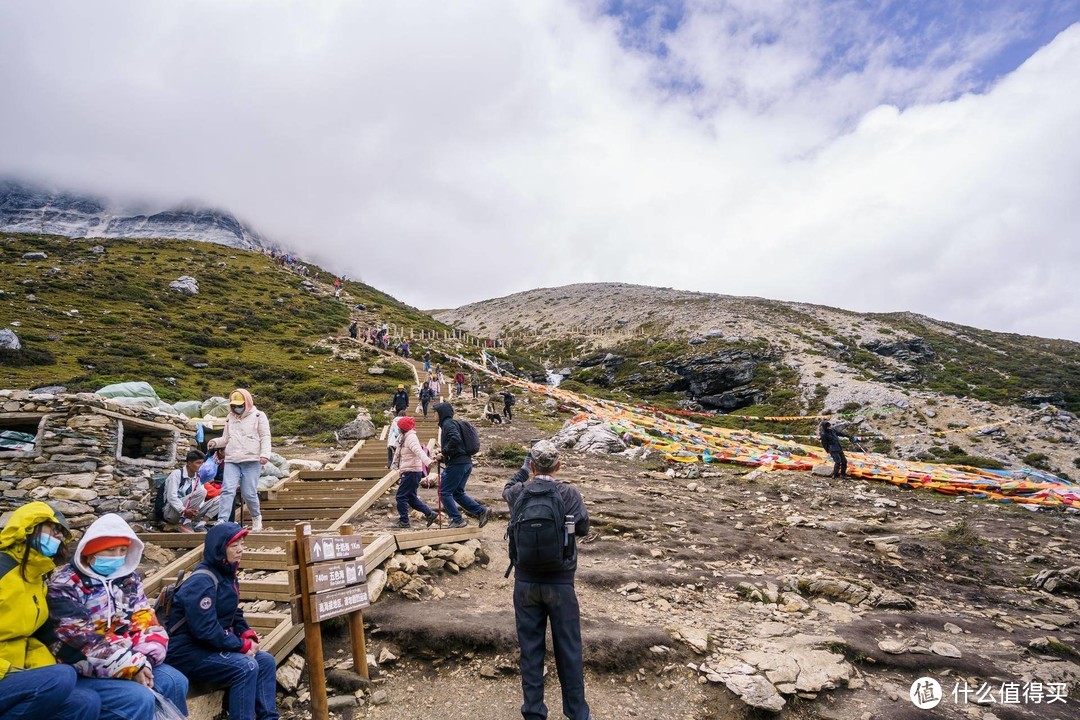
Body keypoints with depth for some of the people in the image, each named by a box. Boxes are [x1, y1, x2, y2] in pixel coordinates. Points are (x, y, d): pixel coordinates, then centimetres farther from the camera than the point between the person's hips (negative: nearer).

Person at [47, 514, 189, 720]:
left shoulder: (129, 579, 7)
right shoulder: (65, 586, -12)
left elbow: (145, 621, 1)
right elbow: (82, 640, -20)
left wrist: (143, 661, -17)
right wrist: (132, 666, -23)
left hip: (126, 662, 6)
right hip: (81, 671, -6)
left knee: (175, 682, -11)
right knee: (139, 699, -26)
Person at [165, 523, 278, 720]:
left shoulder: (227, 575, 7)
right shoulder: (202, 582, -22)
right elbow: (205, 629, -28)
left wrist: (248, 635, -5)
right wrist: (243, 645, -21)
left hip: (213, 645, 9)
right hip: (188, 651, -9)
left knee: (266, 661, -3)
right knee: (246, 667, -25)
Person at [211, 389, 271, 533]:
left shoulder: (258, 416, 4)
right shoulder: (230, 418, 19)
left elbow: (265, 437, -1)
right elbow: (226, 439, 23)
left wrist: (265, 454, -14)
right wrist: (215, 442, 1)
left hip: (252, 461, -4)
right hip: (231, 461, 4)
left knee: (249, 493, -1)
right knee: (227, 490, -10)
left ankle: (256, 517, 22)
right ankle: (221, 521, -11)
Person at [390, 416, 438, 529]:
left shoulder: (411, 438, -15)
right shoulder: (406, 437, 17)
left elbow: (419, 451, -33)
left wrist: (428, 462, -49)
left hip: (411, 472, -10)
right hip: (408, 472, 10)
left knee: (401, 496, -4)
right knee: (412, 498, 13)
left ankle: (404, 521, 5)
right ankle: (430, 514, 17)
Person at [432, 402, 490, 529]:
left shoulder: (448, 423, -8)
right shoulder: (451, 423, 22)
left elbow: (455, 439, -27)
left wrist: (443, 453, -18)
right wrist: (442, 453, 16)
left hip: (456, 463, -10)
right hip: (466, 463, 10)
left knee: (444, 492, -1)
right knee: (457, 493, 15)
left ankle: (457, 520, 0)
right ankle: (481, 511, 8)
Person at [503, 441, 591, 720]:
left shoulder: (518, 493, -8)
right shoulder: (570, 494, -13)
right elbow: (583, 529, 3)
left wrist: (524, 468, 26)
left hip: (526, 582, 2)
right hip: (560, 582, -1)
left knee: (530, 648, 13)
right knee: (568, 649, 12)